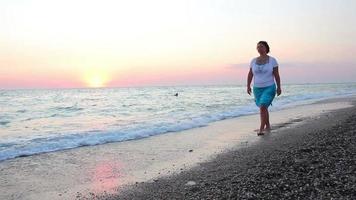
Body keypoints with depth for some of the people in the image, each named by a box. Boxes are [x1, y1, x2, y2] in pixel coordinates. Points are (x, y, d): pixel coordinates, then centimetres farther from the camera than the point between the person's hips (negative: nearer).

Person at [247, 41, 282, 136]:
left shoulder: (272, 60, -4)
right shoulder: (254, 60, 4)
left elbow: (276, 75, -3)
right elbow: (250, 74, 5)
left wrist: (279, 87, -4)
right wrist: (248, 86, -3)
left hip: (269, 88, -4)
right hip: (257, 89, 4)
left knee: (263, 107, -19)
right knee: (264, 108, 13)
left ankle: (261, 129, -13)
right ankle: (268, 126, 30)